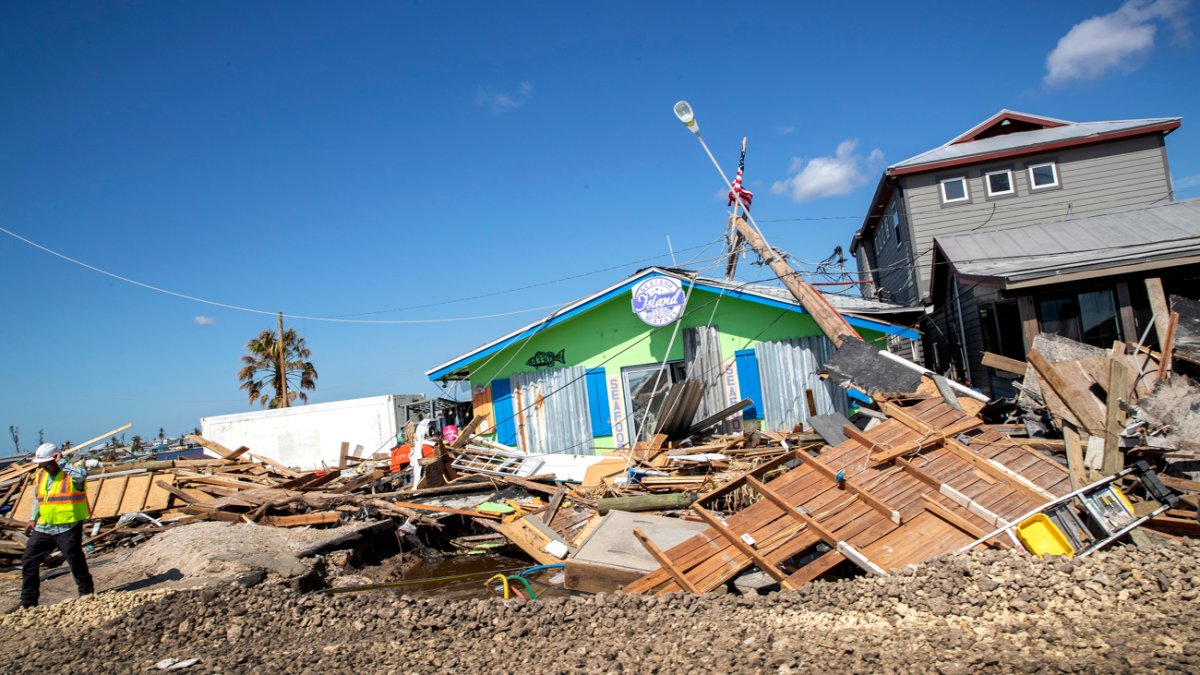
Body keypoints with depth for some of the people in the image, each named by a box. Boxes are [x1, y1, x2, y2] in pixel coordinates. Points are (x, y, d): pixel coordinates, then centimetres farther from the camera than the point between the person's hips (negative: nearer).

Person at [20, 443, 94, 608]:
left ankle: (87, 595, 13)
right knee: (28, 562, 9)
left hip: (68, 528, -7)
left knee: (76, 562, -1)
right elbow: (37, 499, 23)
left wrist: (62, 463, -29)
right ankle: (28, 602, 21)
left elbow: (81, 475, -39)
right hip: (43, 528, 7)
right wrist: (33, 519, 16)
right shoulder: (40, 475, 10)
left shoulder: (71, 472, -12)